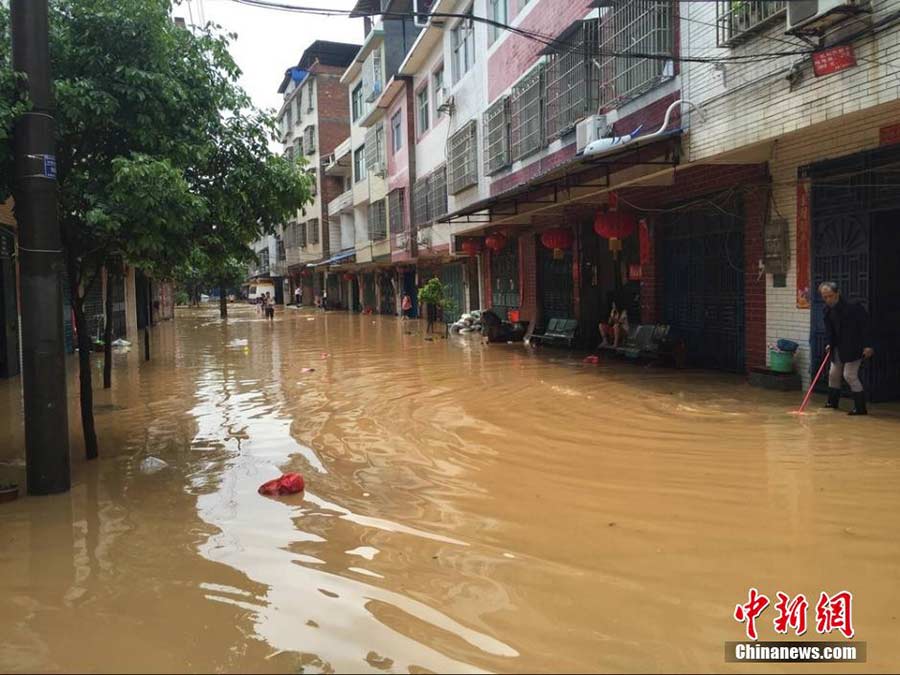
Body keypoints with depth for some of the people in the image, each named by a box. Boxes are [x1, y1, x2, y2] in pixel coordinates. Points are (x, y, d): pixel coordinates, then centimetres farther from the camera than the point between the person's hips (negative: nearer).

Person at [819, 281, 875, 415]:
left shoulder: (852, 307, -19)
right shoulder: (828, 310, 1)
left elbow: (865, 326, -17)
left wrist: (867, 345, -21)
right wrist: (830, 344, 2)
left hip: (853, 348, -8)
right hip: (838, 348, 8)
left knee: (850, 375, -11)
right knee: (833, 374, 16)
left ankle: (860, 408, -3)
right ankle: (833, 402, 33)